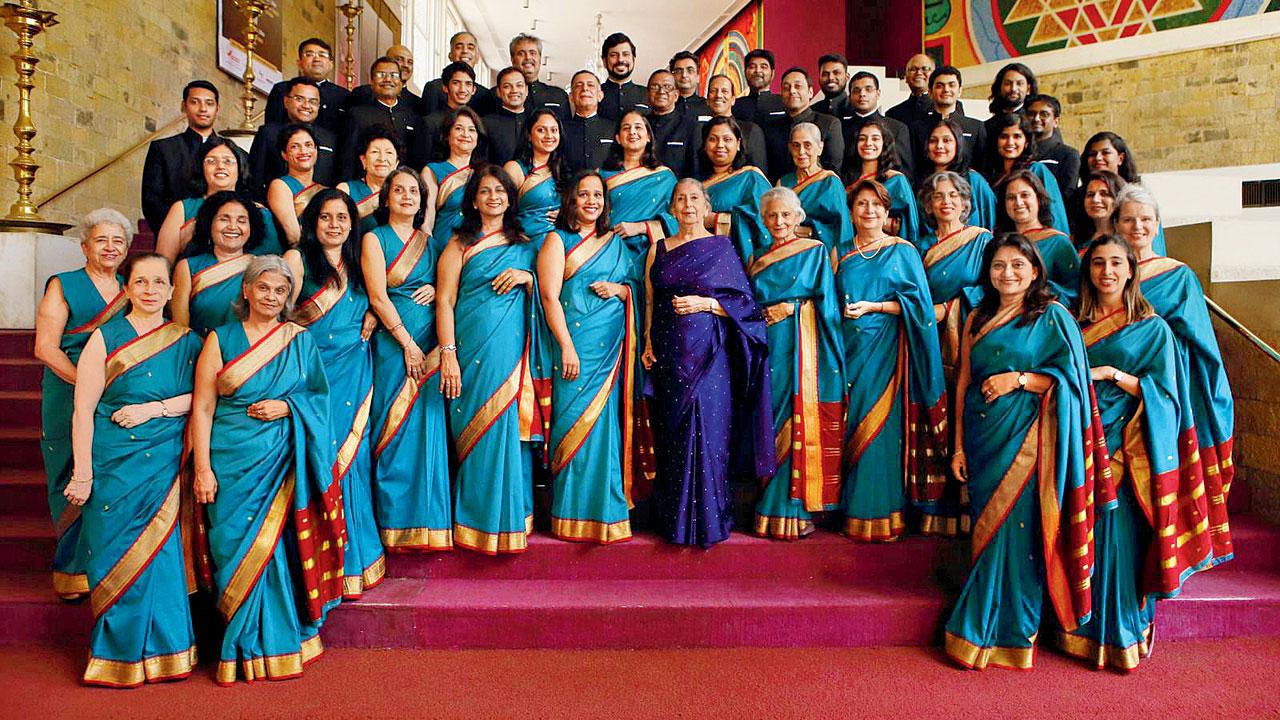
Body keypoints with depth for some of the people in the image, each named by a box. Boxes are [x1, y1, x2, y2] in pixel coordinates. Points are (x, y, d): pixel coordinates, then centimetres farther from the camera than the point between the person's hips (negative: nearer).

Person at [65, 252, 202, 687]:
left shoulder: (188, 342, 8)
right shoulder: (106, 338, 1)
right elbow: (83, 410, -4)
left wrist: (155, 408, -13)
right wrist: (82, 474, -8)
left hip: (166, 466, 2)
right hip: (114, 464, -1)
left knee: (160, 552, 4)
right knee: (117, 557, 4)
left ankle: (160, 650, 18)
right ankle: (119, 653, 19)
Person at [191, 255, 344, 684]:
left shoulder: (301, 340, 9)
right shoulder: (221, 338, 4)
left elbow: (319, 395, 12)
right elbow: (202, 407, 0)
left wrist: (287, 406, -8)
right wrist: (202, 468, -6)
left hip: (284, 464, 1)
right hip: (233, 462, -1)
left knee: (278, 548, 2)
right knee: (237, 549, 2)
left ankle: (277, 642, 18)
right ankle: (245, 649, 17)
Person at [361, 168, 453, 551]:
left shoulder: (427, 240, 17)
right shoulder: (374, 238, 3)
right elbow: (378, 296, -6)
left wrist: (435, 289, -2)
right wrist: (408, 344, -12)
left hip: (430, 344, 4)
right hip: (393, 342, -4)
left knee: (429, 426, 2)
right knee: (395, 429, -4)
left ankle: (427, 518, 9)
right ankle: (395, 521, 4)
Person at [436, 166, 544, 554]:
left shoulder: (523, 245, 15)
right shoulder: (460, 244, 4)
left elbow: (542, 298, 18)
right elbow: (444, 301, -3)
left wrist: (526, 278, -4)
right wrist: (448, 354, -13)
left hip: (514, 350, 3)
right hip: (474, 348, -3)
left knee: (512, 431, 3)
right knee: (478, 434, -1)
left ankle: (511, 519, 17)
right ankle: (478, 522, 12)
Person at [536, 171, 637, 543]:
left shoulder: (616, 242, 17)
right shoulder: (557, 240, 2)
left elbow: (634, 287, 21)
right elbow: (549, 296, -7)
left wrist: (619, 289, -3)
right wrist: (567, 348, -15)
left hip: (613, 349, 4)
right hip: (576, 345, -4)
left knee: (607, 424, 4)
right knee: (576, 424, -4)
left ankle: (607, 510, 15)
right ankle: (575, 514, 6)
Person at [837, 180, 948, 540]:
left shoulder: (902, 251, 4)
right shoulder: (843, 256, 14)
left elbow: (919, 301, -3)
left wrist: (873, 306, -12)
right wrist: (842, 311, 1)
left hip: (885, 352, -3)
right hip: (850, 350, 4)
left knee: (881, 428, -7)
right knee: (852, 427, 3)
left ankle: (882, 515, 3)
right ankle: (854, 512, 12)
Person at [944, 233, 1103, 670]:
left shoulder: (1052, 317, 1)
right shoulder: (978, 319, 12)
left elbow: (1070, 377, -3)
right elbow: (964, 381, 11)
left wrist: (1018, 379, -16)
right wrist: (959, 446, 8)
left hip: (1026, 439, -4)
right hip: (983, 437, 4)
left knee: (1016, 530, -3)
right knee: (987, 529, 8)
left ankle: (1011, 634, 12)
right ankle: (984, 629, 19)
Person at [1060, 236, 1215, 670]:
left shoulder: (1152, 328, 3)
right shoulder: (1074, 322, 11)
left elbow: (1164, 391, -2)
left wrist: (1112, 374, -13)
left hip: (1126, 448, -3)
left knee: (1119, 534, -5)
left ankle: (1122, 634, 11)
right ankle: (1082, 629, 18)